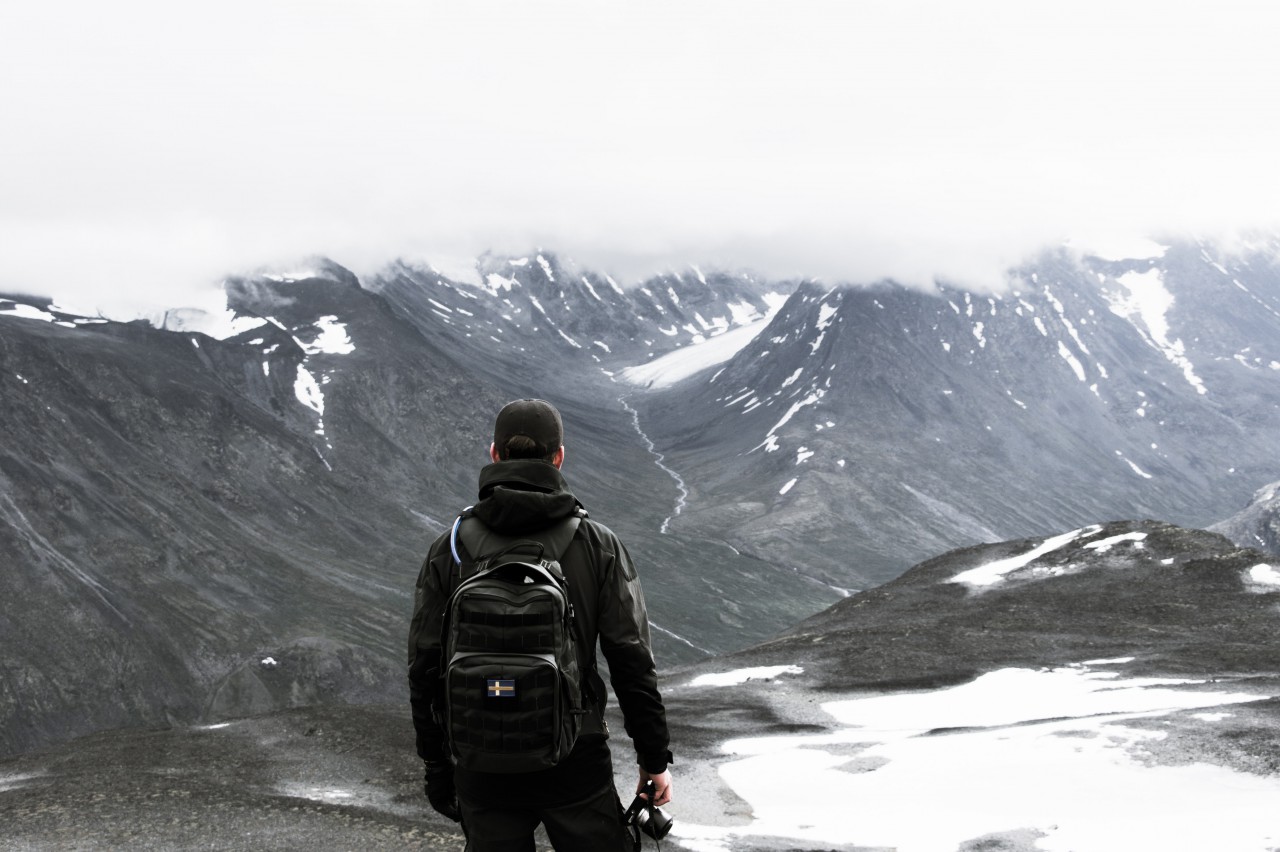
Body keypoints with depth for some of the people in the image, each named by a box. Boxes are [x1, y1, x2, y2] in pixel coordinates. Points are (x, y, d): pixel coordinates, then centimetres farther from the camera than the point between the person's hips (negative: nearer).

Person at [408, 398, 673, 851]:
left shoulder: (448, 550, -3)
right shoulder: (598, 545, -5)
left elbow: (425, 668, -1)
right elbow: (632, 661, -6)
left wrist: (436, 765, 10)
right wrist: (654, 758, 3)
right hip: (576, 763, -1)